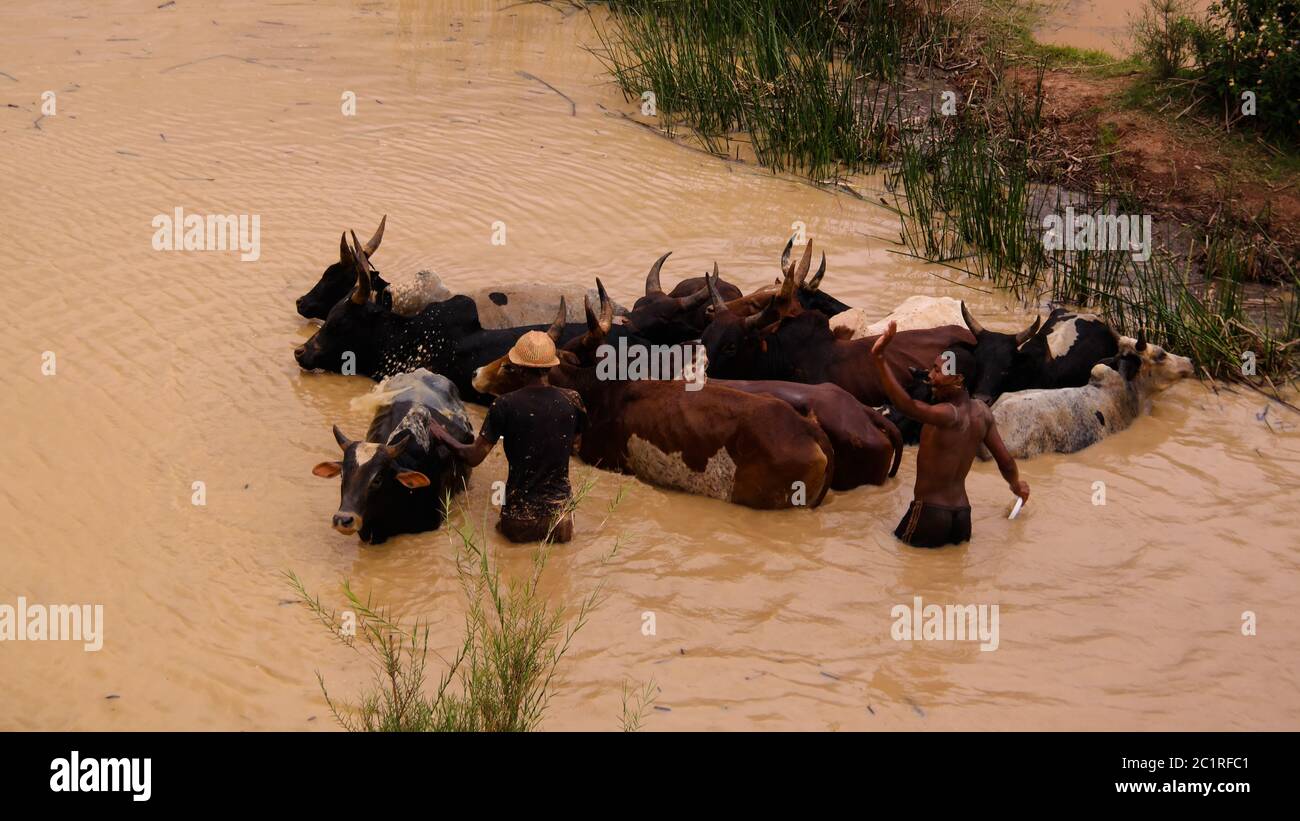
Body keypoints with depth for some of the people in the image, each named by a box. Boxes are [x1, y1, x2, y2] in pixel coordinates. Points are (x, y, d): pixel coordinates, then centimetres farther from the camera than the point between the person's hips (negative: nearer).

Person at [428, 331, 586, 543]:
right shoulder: (572, 400, -6)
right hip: (557, 508, 1)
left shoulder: (505, 406, -15)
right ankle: (558, 525, 11)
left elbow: (474, 457, -9)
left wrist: (443, 436, 8)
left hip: (518, 516, -1)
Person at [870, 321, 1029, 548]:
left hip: (929, 513, -8)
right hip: (962, 514, 8)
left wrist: (879, 359, -50)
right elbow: (1005, 460, 11)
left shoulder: (950, 414, -23)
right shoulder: (982, 412, 1)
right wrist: (1016, 484, 34)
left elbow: (907, 406, -43)